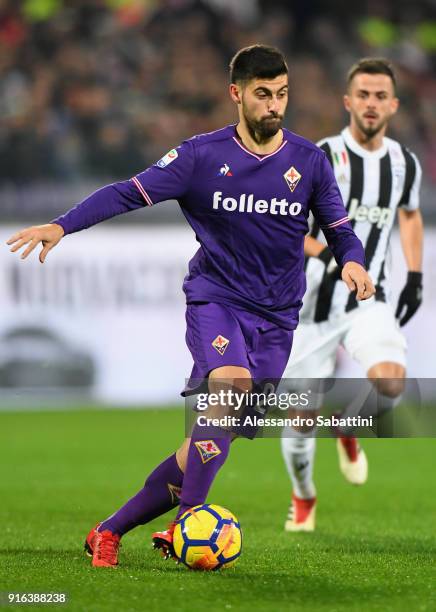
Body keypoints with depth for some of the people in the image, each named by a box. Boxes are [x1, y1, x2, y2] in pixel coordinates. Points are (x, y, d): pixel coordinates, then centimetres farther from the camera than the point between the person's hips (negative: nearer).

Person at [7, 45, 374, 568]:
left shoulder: (310, 162, 3)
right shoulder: (203, 156, -4)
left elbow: (340, 230, 10)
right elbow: (130, 193, -6)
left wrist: (351, 261, -14)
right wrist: (61, 226, -19)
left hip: (276, 315, 3)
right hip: (214, 297, -2)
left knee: (216, 440, -3)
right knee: (229, 382, -33)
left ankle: (111, 530, 7)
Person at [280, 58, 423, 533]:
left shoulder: (405, 164, 4)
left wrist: (415, 277, 14)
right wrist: (326, 253, -29)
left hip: (370, 300, 2)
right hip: (316, 300, -2)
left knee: (390, 381, -26)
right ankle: (303, 497, 32)